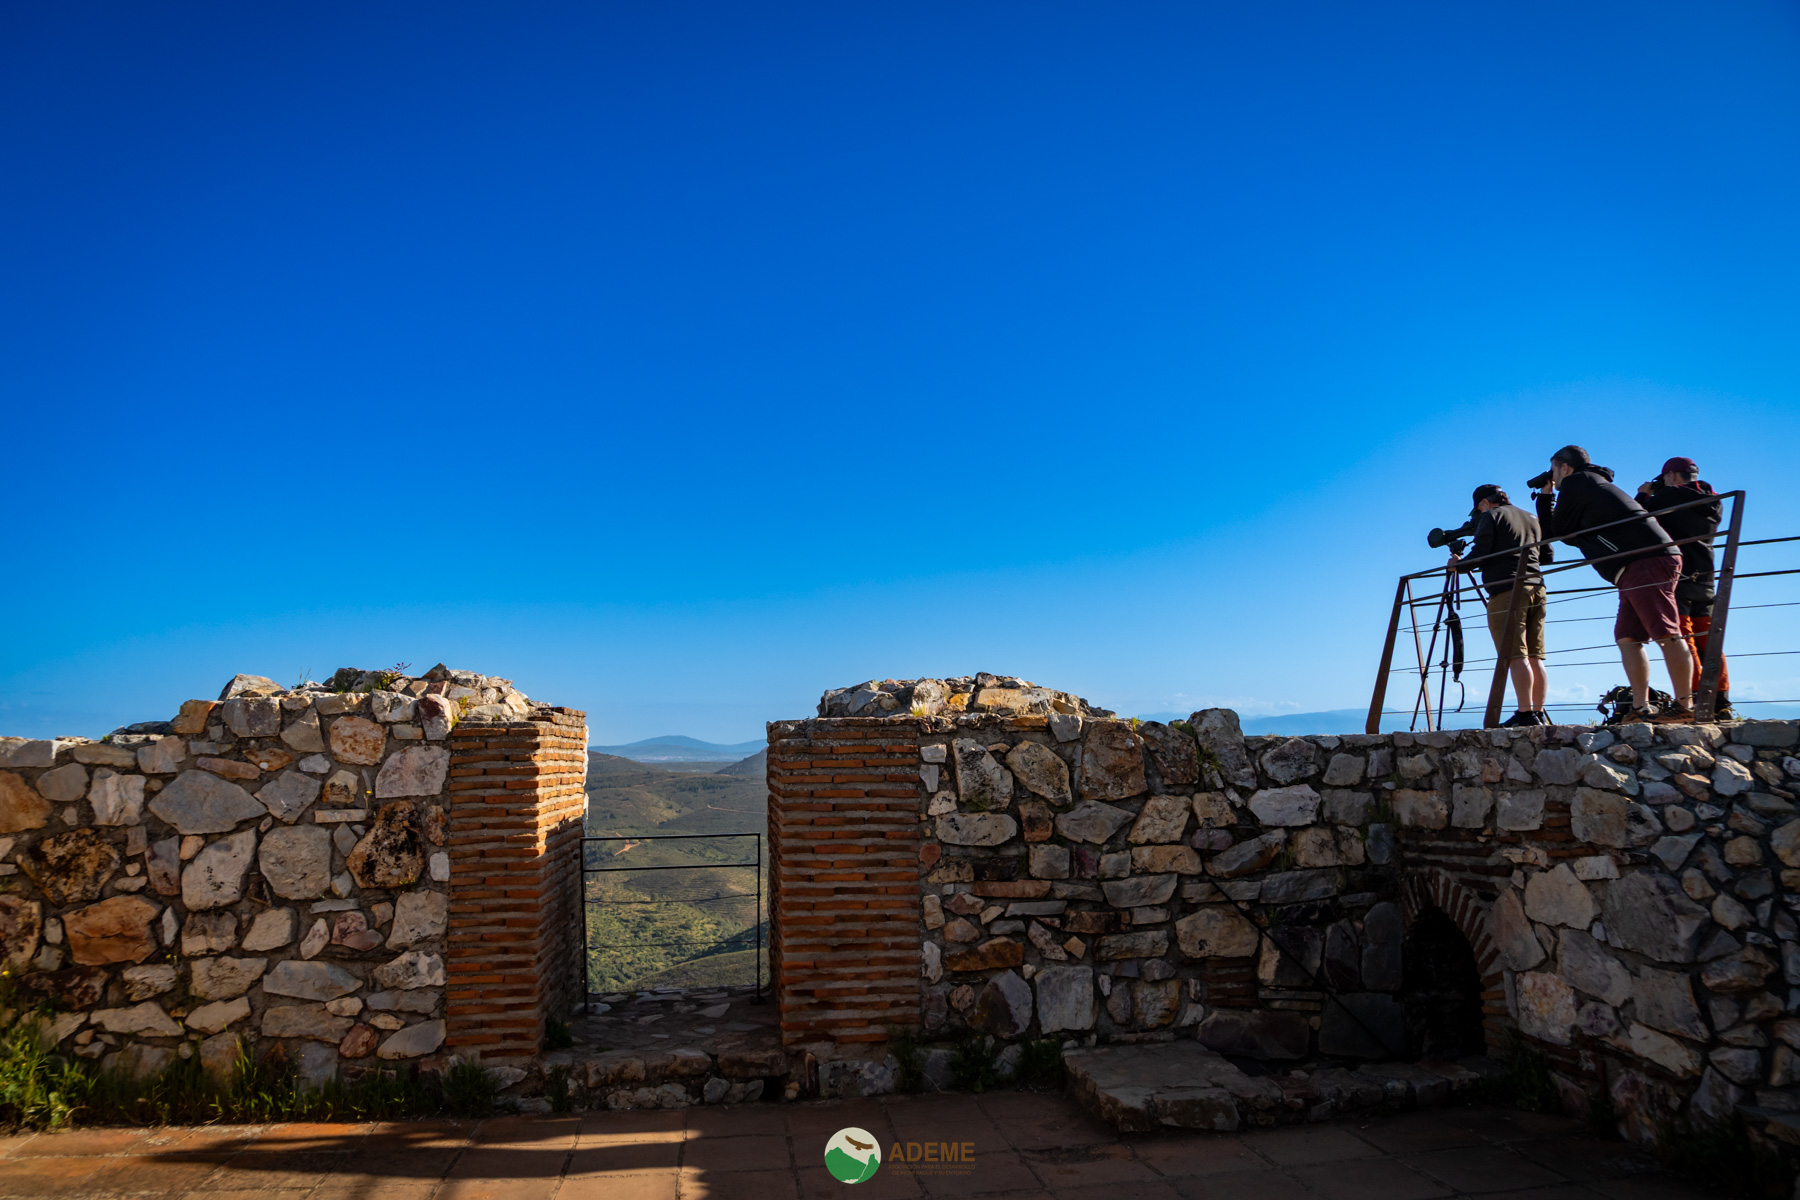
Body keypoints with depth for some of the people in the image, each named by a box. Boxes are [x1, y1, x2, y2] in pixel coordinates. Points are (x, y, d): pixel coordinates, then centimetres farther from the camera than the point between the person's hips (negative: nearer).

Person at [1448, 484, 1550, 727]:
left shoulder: (1490, 516, 1)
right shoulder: (1531, 519, 22)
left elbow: (1480, 555, -8)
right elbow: (1546, 555, 26)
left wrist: (1458, 565, 9)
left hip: (1507, 590, -7)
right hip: (1537, 589, 7)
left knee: (1515, 655, -10)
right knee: (1535, 657, 6)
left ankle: (1526, 713, -16)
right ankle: (1539, 714, 4)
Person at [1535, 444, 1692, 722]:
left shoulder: (1575, 483, 2)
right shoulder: (1598, 483, 30)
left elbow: (1556, 532, 6)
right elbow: (1574, 535, 36)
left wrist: (1544, 497, 19)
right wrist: (1546, 499, 35)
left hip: (1646, 561, -10)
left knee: (1665, 634, -12)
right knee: (1628, 637, 6)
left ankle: (1685, 706, -15)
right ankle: (1641, 708, 2)